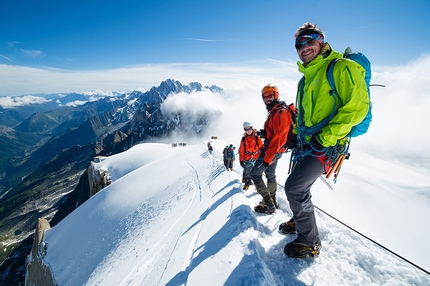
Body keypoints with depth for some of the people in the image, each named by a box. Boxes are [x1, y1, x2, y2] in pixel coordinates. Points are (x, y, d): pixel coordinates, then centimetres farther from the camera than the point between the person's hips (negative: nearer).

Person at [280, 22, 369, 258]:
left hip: (326, 144, -8)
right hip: (306, 142, 8)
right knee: (299, 186, 18)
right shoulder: (306, 77, 16)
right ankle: (299, 221, 43)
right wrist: (297, 135, 17)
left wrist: (325, 138, -22)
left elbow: (357, 107, -17)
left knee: (294, 187, -13)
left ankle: (309, 242, 8)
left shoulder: (341, 68, -8)